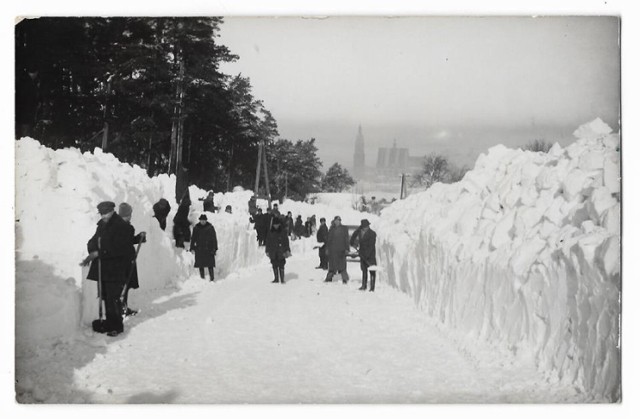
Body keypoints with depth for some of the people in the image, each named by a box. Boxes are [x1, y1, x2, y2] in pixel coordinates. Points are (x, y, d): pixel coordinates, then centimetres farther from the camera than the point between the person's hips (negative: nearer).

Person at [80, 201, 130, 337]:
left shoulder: (121, 226, -11)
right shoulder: (102, 225, 14)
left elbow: (118, 248, -18)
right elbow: (93, 241, 18)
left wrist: (98, 253, -18)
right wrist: (92, 252, -4)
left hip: (115, 269, -8)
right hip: (102, 268, 8)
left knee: (113, 298, -8)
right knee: (105, 297, 11)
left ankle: (117, 326, 3)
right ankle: (109, 322, 23)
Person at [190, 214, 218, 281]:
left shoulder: (210, 227, -1)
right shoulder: (196, 228, 5)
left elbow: (214, 239, 0)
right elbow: (193, 238, 12)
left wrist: (214, 249, -5)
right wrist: (192, 248, 6)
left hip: (209, 249, -2)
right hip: (199, 250, 2)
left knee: (210, 265, -6)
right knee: (200, 265, 4)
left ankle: (212, 279, -2)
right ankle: (202, 278, 12)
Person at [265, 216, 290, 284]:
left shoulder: (283, 232, 0)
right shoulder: (270, 233, 6)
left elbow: (286, 241, 2)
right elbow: (268, 242, 11)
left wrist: (287, 250, -3)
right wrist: (267, 251, 8)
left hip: (281, 252, -3)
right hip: (273, 252, 3)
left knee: (281, 266, -5)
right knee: (274, 266, 7)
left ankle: (282, 279, 1)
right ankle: (276, 279, 17)